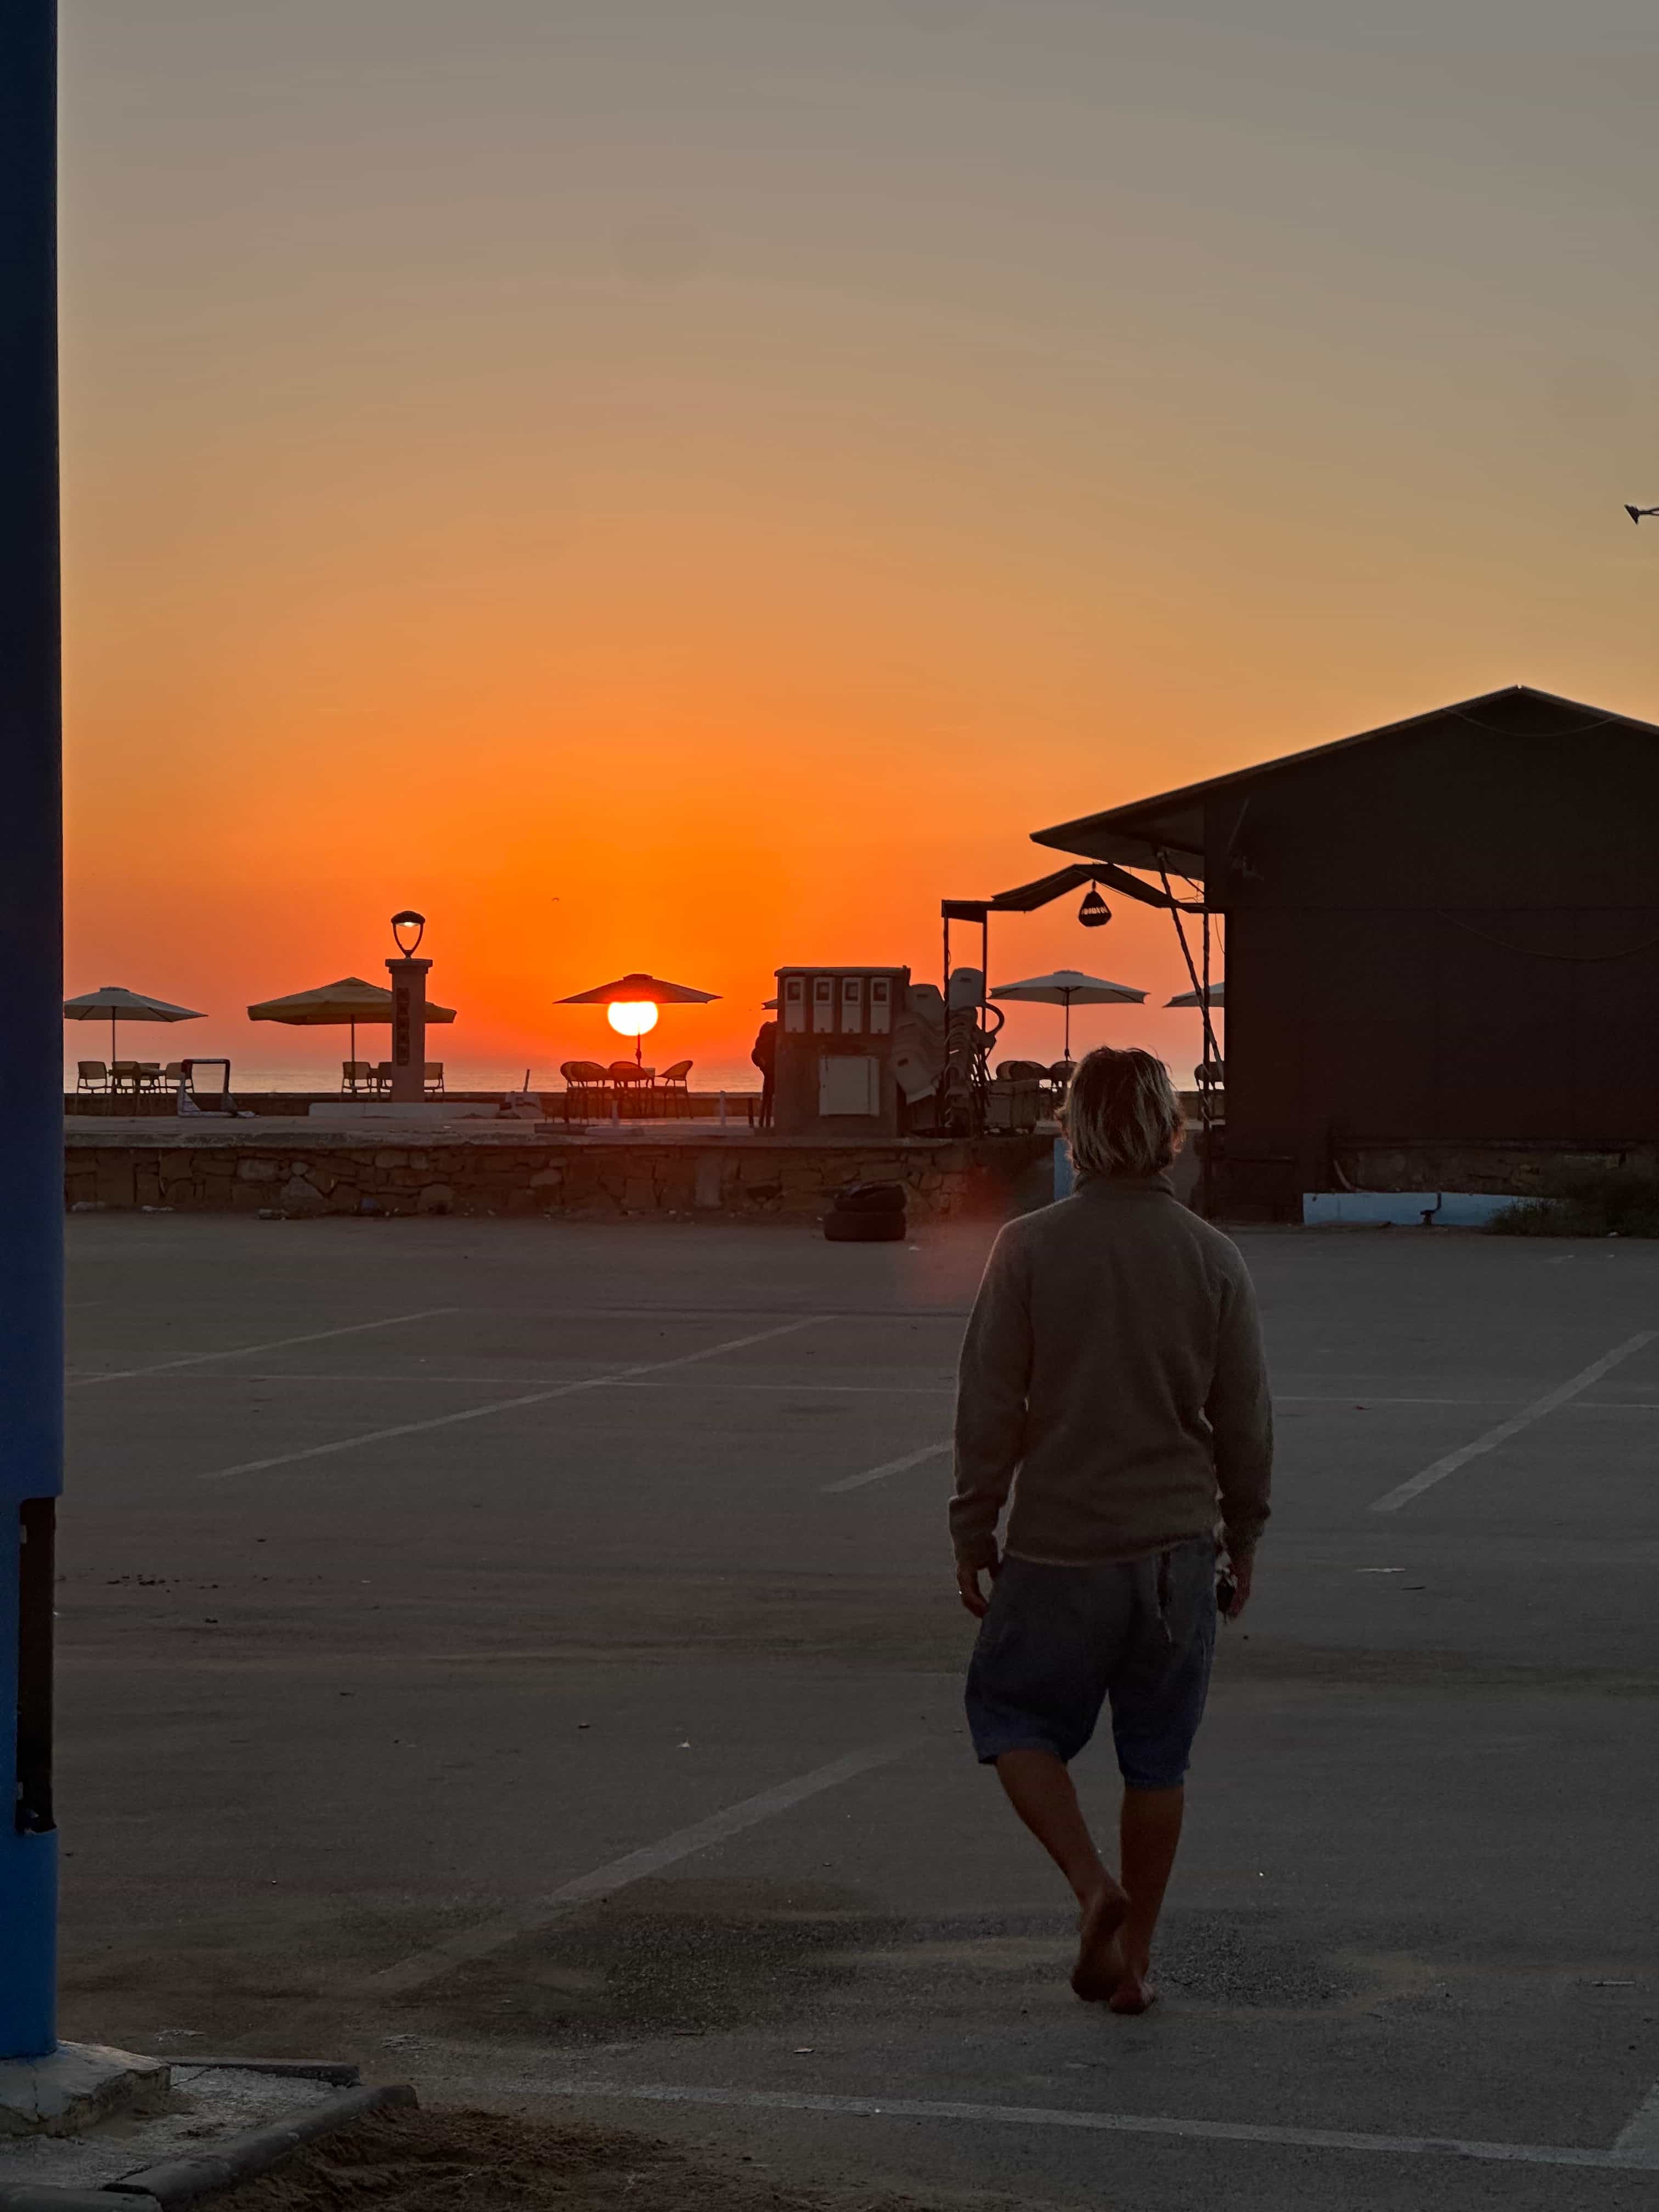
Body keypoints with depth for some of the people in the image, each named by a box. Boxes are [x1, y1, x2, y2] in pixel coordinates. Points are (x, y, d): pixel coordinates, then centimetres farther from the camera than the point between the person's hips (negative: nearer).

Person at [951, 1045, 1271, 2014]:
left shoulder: (1030, 1248, -9)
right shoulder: (1213, 1257, -3)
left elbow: (989, 1406, -7)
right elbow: (1245, 1417, 2)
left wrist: (973, 1534, 2)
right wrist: (1244, 1537, 15)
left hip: (1060, 1545, -2)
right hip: (1176, 1548, 2)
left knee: (1014, 1716, 14)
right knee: (1158, 1756, 12)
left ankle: (1094, 1885, -4)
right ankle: (1134, 1955, 17)